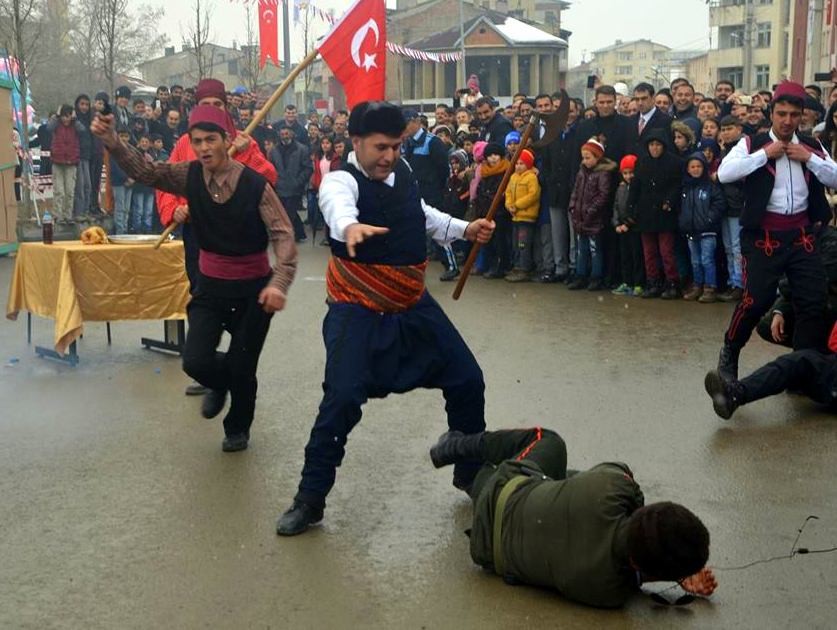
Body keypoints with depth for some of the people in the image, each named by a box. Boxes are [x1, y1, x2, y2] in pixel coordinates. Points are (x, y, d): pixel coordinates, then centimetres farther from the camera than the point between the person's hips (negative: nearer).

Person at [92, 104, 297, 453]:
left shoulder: (255, 184, -19)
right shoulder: (190, 176, -6)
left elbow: (282, 235, -22)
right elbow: (144, 170, -12)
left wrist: (279, 283, -35)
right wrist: (111, 140, -29)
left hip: (253, 287, -3)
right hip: (210, 284, 3)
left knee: (242, 367, 6)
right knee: (195, 362, -9)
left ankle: (238, 427, 37)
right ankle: (220, 383, 30)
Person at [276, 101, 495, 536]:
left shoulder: (403, 174, 3)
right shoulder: (342, 180, -18)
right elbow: (338, 206, -45)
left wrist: (465, 230, 11)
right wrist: (350, 227, -68)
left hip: (414, 305, 7)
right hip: (359, 311, -7)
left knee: (468, 381, 9)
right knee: (342, 399, -20)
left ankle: (471, 472, 32)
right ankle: (310, 499, -1)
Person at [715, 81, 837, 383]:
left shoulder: (811, 147, 11)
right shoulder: (753, 144, -2)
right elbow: (724, 173, -16)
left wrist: (809, 158, -7)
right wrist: (765, 154, -15)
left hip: (801, 233, 4)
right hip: (764, 233, -4)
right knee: (757, 298, -9)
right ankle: (729, 352, 15)